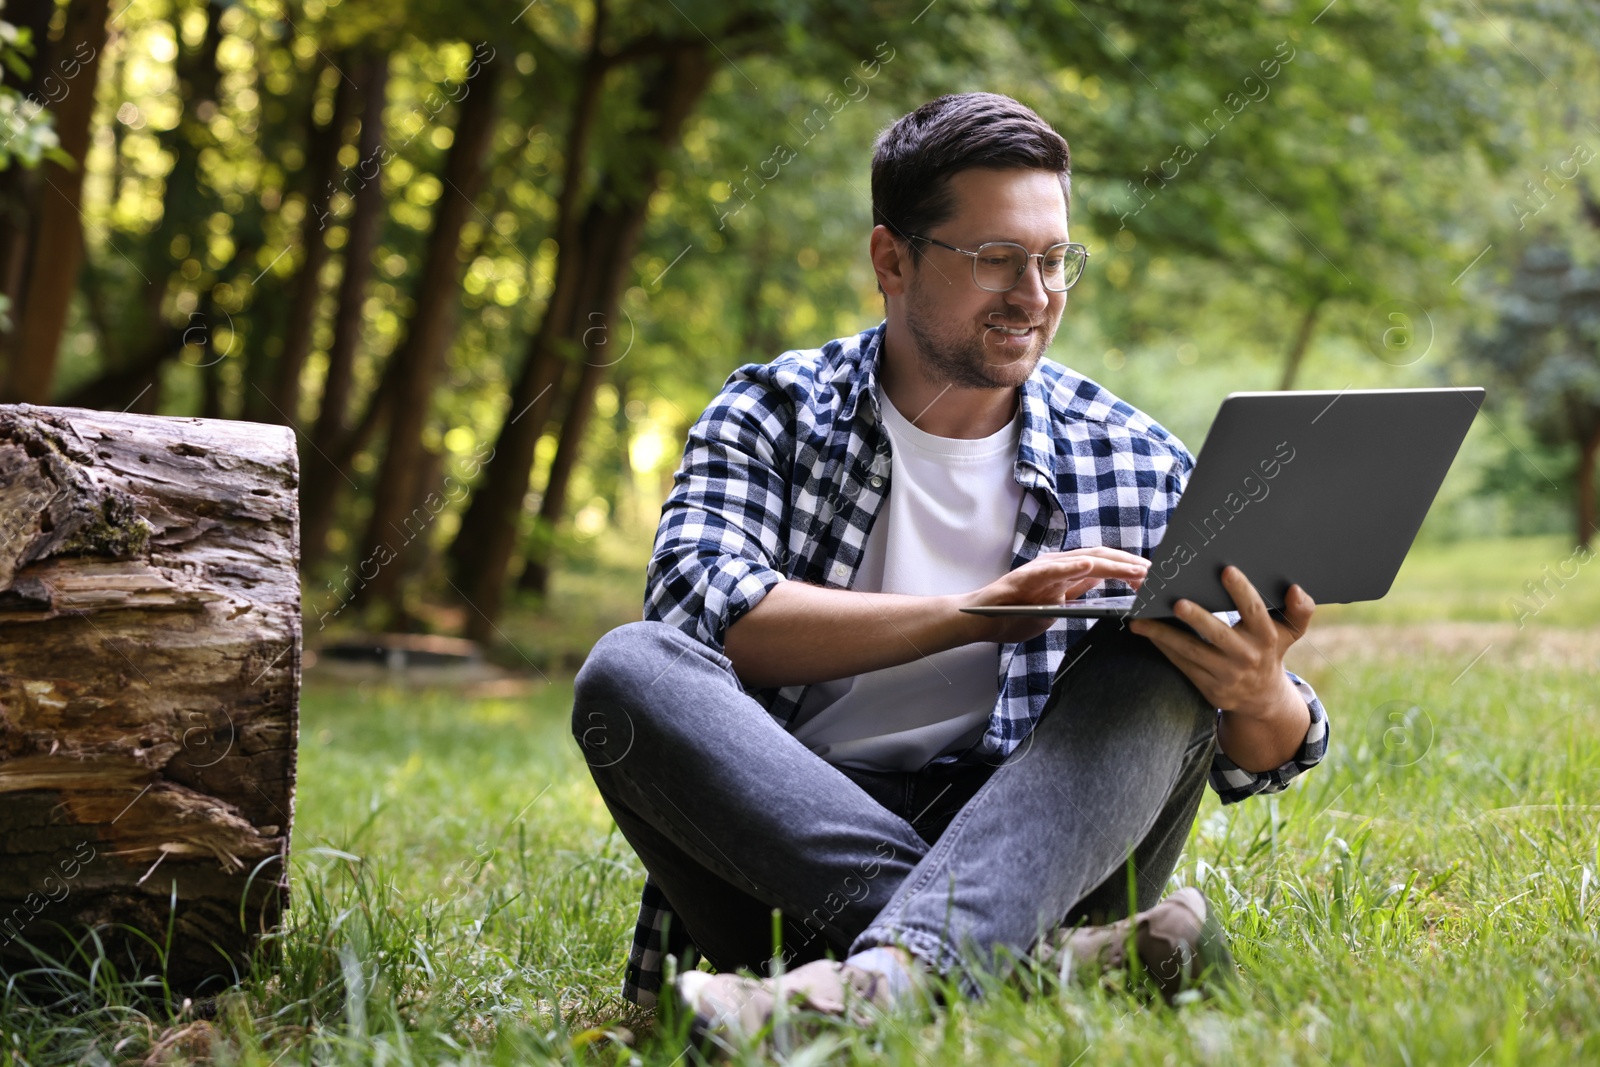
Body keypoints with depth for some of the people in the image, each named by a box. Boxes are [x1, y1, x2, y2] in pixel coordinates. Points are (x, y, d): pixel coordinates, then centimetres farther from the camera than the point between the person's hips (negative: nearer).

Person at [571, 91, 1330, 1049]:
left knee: (1157, 669, -23)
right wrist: (974, 612, -22)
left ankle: (892, 970, -47)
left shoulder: (1134, 464, 10)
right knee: (629, 669, -25)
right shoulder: (770, 414, 7)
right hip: (790, 837, 0)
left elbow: (1258, 760, 6)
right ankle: (1019, 954, -38)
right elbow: (698, 603, -14)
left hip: (1030, 851, 1)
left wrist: (1260, 699, -20)